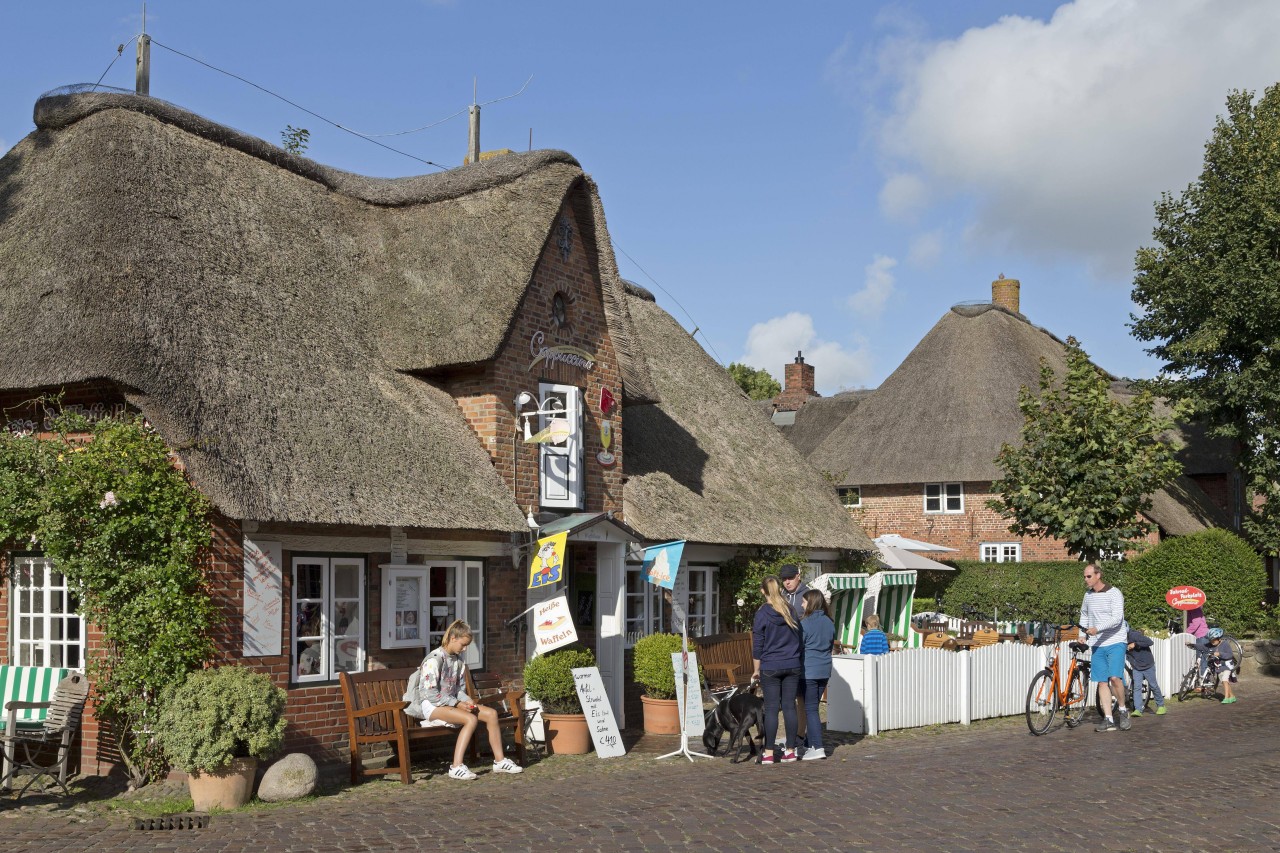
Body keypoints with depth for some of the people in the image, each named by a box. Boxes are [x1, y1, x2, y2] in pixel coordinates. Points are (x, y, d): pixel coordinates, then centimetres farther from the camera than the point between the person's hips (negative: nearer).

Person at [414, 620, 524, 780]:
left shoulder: (458, 661, 10)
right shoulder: (434, 659, -16)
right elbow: (429, 693, -20)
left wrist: (467, 701, -7)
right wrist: (457, 704, -21)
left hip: (452, 703, 8)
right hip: (433, 706, -8)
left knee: (491, 713, -7)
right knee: (471, 719, -32)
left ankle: (499, 760, -2)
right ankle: (456, 767, -32)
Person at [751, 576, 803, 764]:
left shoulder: (762, 614, -7)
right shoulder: (790, 611, 5)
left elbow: (757, 644, -4)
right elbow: (798, 637, 13)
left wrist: (756, 669, 4)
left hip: (770, 667, -4)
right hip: (792, 666, 4)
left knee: (771, 708, -1)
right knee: (789, 706, 7)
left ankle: (769, 753, 0)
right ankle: (790, 750, 10)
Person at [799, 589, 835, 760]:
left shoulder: (805, 623, -13)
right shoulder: (829, 623, 7)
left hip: (809, 671, -7)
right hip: (825, 671, 7)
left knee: (811, 709, -4)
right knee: (813, 707, 14)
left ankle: (817, 748, -9)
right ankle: (813, 744, 18)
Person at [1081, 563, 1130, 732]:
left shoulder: (1114, 593, -9)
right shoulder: (1088, 596, 11)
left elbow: (1117, 618, -20)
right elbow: (1084, 615, 27)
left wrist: (1097, 629, -30)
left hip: (1115, 643, -6)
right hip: (1097, 645, 6)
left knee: (1115, 677, -19)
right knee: (1102, 681, 2)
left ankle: (1122, 709, 4)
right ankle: (1108, 719, 4)